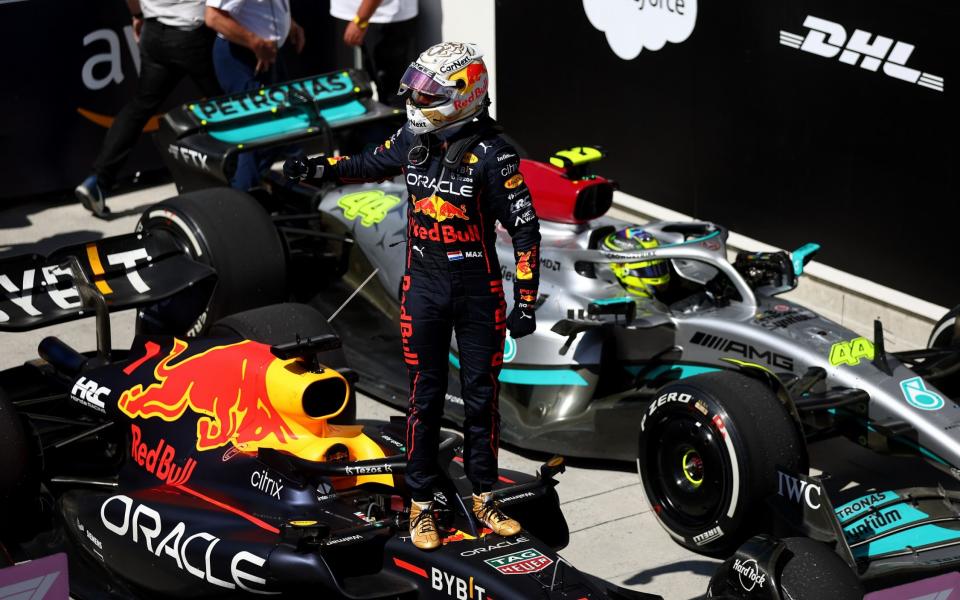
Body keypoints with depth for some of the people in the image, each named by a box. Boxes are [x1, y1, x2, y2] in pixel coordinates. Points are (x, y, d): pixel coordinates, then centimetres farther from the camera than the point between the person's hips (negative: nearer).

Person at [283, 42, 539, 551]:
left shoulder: (491, 154, -17)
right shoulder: (413, 140, -1)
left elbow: (525, 229, -14)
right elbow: (371, 165, 21)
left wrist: (525, 301, -15)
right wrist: (320, 169, 8)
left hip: (478, 292, -3)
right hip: (423, 286, 3)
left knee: (481, 396, 7)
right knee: (425, 397, 7)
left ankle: (484, 497, 22)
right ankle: (422, 503, 17)